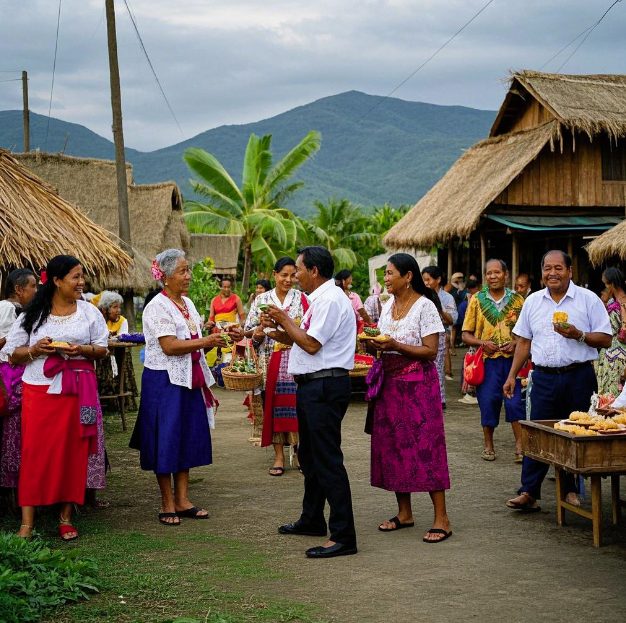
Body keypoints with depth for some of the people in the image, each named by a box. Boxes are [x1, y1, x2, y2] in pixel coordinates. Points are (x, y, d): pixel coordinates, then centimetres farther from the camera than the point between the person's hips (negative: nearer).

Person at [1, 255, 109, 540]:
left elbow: (102, 349, 9)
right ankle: (27, 522, -2)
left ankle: (66, 517, 14)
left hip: (77, 391, 1)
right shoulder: (33, 314, 5)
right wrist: (35, 350, -13)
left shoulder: (89, 311, 8)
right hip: (39, 390, -1)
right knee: (35, 452, -5)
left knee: (73, 452, 3)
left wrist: (82, 349, -11)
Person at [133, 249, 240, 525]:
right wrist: (204, 342, -24)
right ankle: (167, 504, 8)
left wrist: (219, 338, 5)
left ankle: (182, 500, 17)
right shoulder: (158, 306, -12)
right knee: (167, 440, -1)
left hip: (189, 380, 8)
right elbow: (169, 346, -21)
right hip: (164, 381, -8)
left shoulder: (187, 304, 13)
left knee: (188, 438, 9)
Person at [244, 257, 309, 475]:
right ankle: (279, 455, 9)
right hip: (270, 361, 1)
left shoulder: (301, 299, 6)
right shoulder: (261, 300, 10)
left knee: (295, 403, -6)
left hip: (295, 360, -1)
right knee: (273, 403, 2)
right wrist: (258, 335, -14)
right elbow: (250, 330, 8)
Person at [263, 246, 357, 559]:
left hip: (325, 387, -11)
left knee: (328, 461, -10)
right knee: (309, 456, 21)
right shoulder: (320, 299, 17)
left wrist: (286, 320, -8)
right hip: (312, 386, 11)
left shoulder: (330, 300, -16)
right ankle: (312, 520, 36)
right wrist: (278, 325, 10)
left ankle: (343, 536, -8)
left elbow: (311, 344, -20)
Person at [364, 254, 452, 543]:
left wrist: (395, 345, -22)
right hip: (390, 383, 8)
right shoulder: (388, 306, 13)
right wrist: (374, 345, -3)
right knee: (393, 445, 8)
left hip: (418, 383, -7)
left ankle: (441, 518, -5)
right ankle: (404, 513, 18)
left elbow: (431, 351, -14)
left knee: (425, 446, -9)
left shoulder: (424, 306, -9)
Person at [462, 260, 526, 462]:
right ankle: (488, 446, 17)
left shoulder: (517, 300, 7)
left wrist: (516, 343, -9)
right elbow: (466, 335, 6)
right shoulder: (477, 300, 6)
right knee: (488, 402, 2)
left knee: (515, 401, -7)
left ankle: (520, 446, 0)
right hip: (487, 360, 0)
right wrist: (482, 343, -12)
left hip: (512, 359, 0)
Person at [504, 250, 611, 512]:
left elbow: (605, 339, -2)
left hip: (578, 377, -2)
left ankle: (571, 489, 15)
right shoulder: (533, 302, 10)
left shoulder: (588, 299, 0)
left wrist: (578, 335, -18)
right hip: (544, 377, 2)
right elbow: (524, 341, 15)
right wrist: (512, 376, 11)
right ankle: (528, 493, 0)